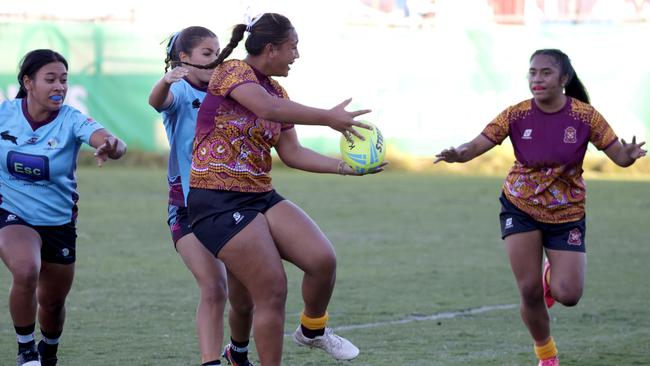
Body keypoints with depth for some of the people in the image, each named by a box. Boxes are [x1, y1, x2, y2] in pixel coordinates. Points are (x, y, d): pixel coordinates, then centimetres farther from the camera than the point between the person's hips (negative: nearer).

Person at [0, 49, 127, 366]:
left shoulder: (71, 120, -17)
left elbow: (111, 141, -35)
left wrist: (112, 147, -58)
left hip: (59, 221, 1)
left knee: (53, 303, 14)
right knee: (26, 271, -32)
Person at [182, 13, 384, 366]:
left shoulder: (278, 92, 15)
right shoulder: (231, 71, -10)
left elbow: (292, 153, 12)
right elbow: (267, 108, -29)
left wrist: (345, 166, 2)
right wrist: (329, 118, -26)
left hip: (261, 195, 7)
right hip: (218, 201, -7)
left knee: (323, 260, -9)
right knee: (272, 291, -13)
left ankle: (312, 329, 18)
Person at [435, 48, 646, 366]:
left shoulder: (584, 115, -15)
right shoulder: (517, 115, -13)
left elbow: (618, 154, -14)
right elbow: (478, 144, -17)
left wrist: (630, 155, -38)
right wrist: (458, 154, -40)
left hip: (566, 213, -1)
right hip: (520, 208, 1)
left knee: (568, 296, -11)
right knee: (529, 291, -6)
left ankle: (554, 272, 28)